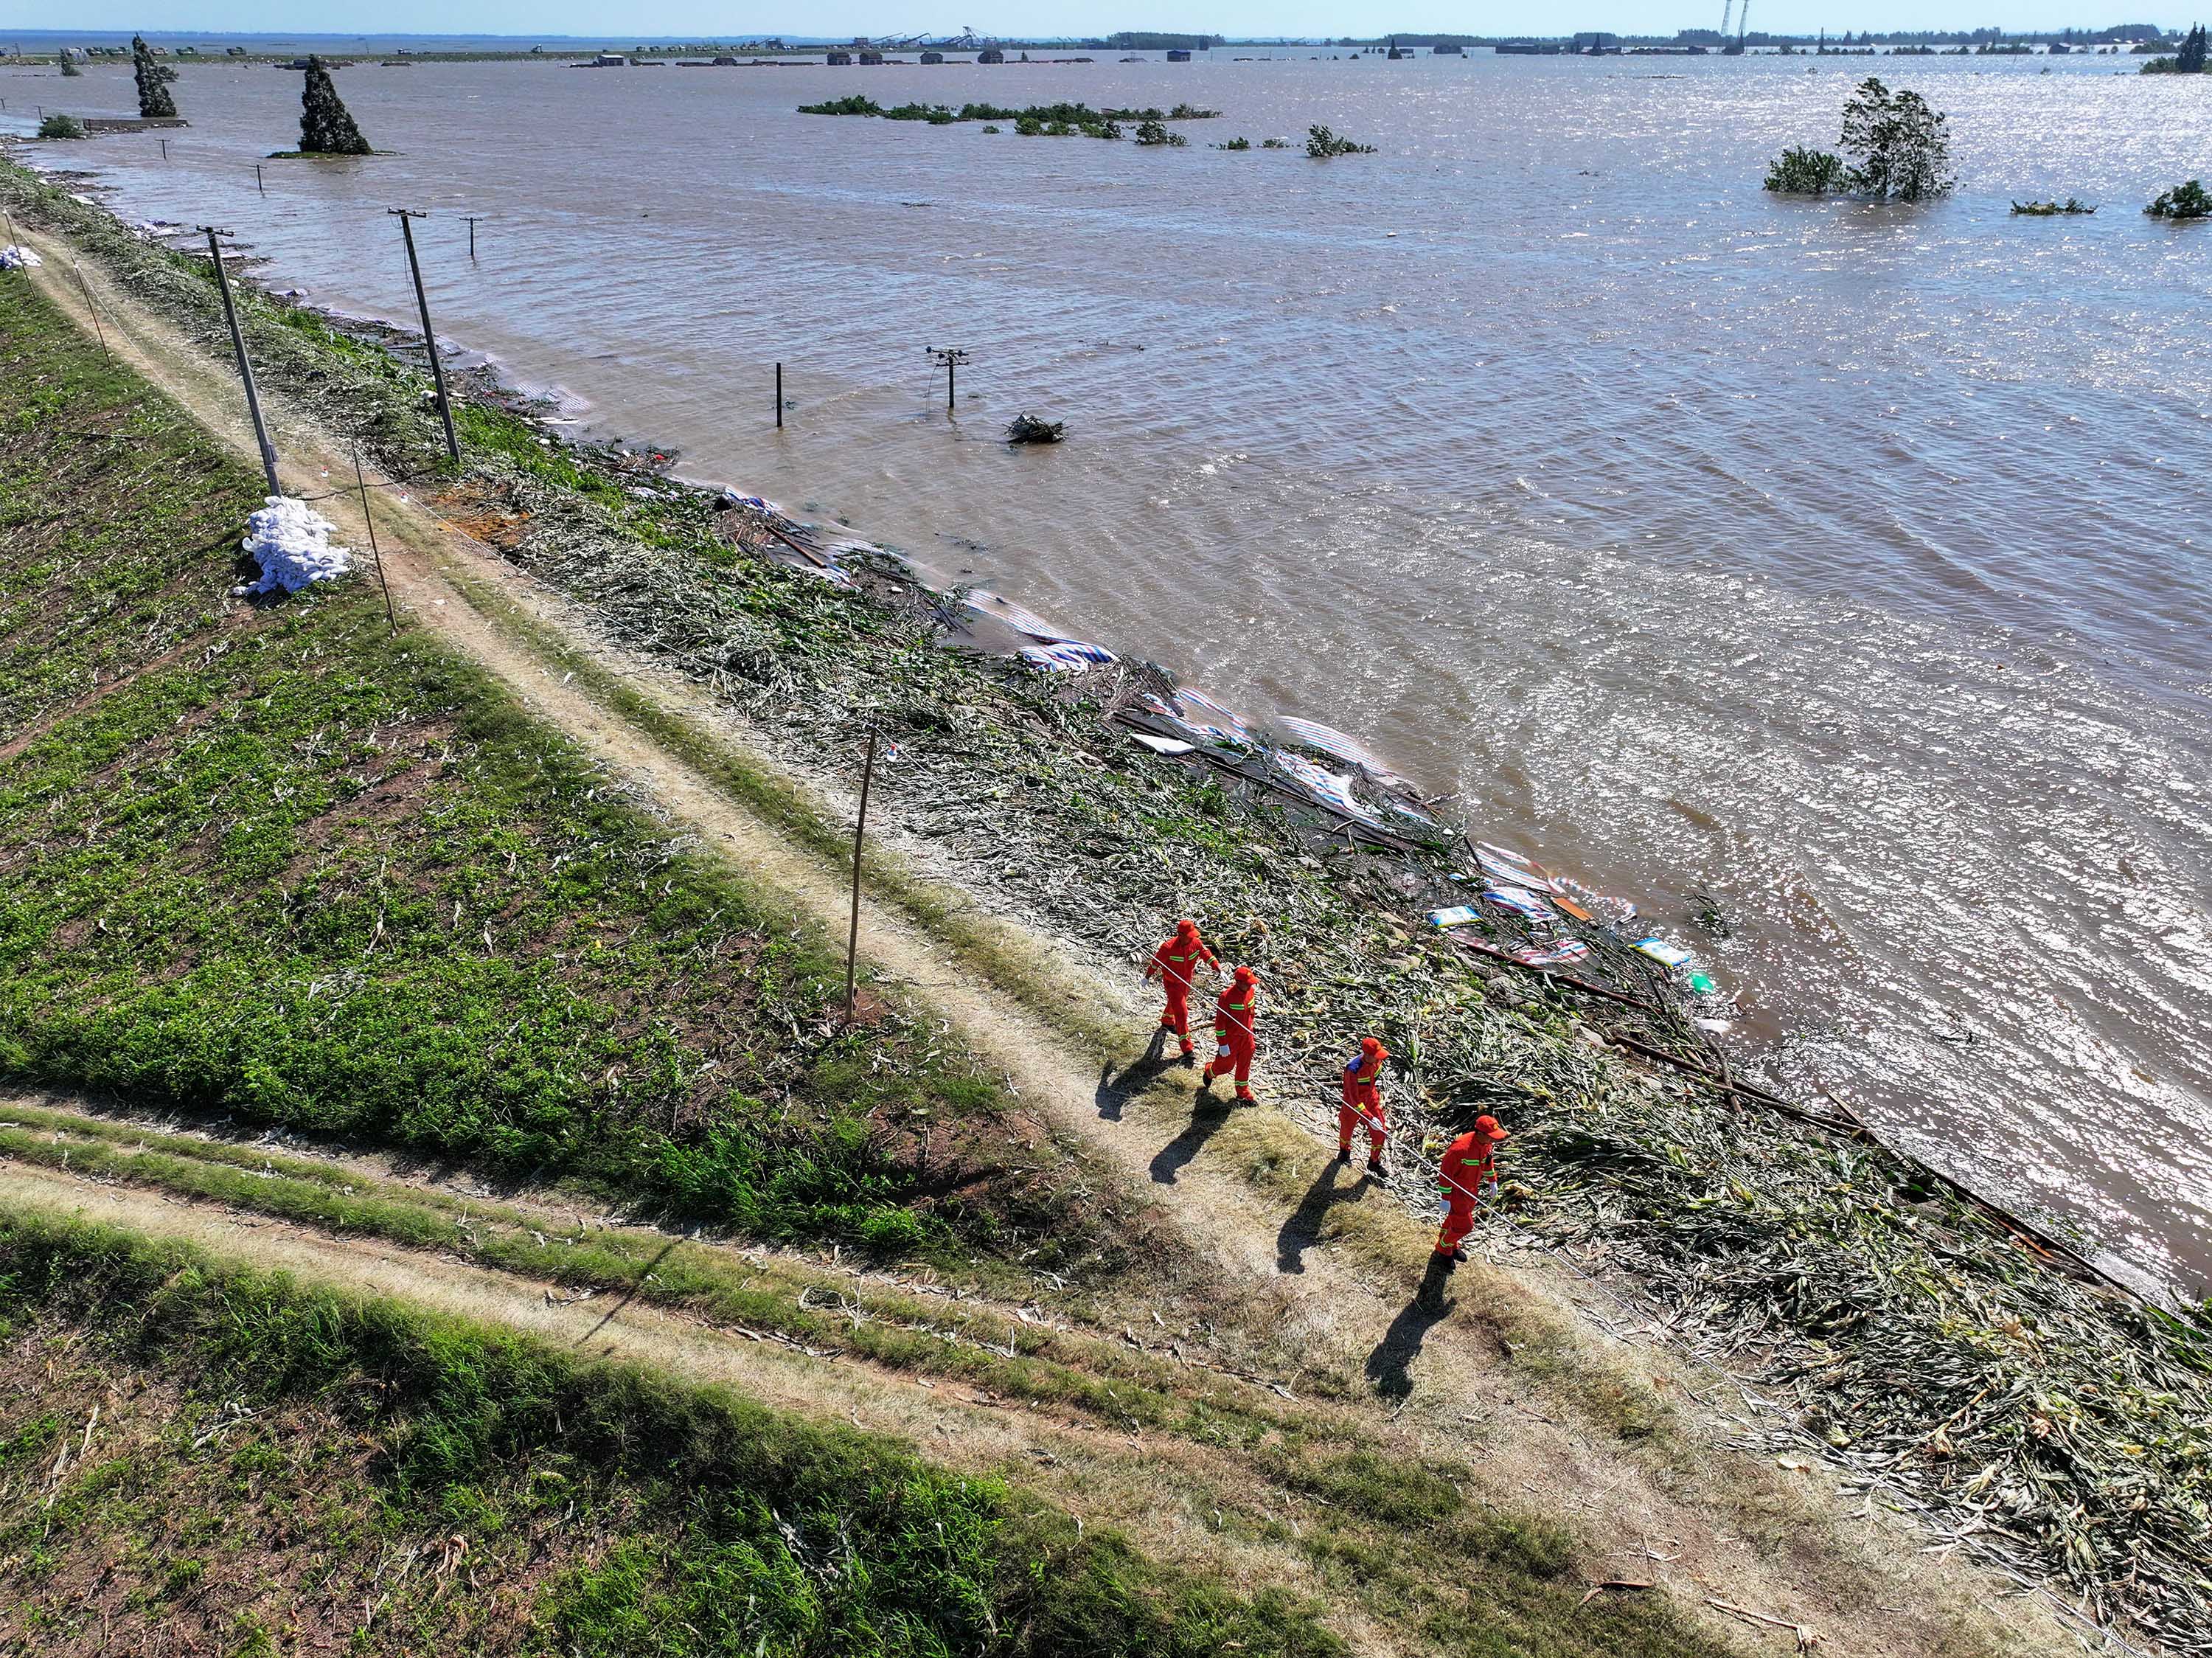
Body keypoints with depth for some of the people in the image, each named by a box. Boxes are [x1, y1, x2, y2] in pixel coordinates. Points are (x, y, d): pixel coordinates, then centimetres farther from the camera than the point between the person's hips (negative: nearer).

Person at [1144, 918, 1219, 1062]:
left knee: (1175, 1003, 31)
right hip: (1172, 984, -6)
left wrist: (1218, 968, -25)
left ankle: (1167, 1022, 64)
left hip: (1186, 982, 6)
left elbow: (1207, 955, -10)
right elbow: (1156, 962, -16)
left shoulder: (1196, 943, -16)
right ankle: (1187, 1050, -6)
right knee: (1182, 1014, -9)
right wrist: (1148, 977, -4)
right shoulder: (1169, 948, -30)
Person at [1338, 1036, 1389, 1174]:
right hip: (1353, 1103, -4)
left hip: (1371, 1098, 5)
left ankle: (1374, 1162, 29)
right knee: (1347, 1129, 22)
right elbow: (1354, 1098, -36)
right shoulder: (1353, 1069, -40)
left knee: (1380, 1132, 5)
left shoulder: (1377, 1060, -20)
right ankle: (1344, 1151, 55)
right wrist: (1370, 1118, -38)